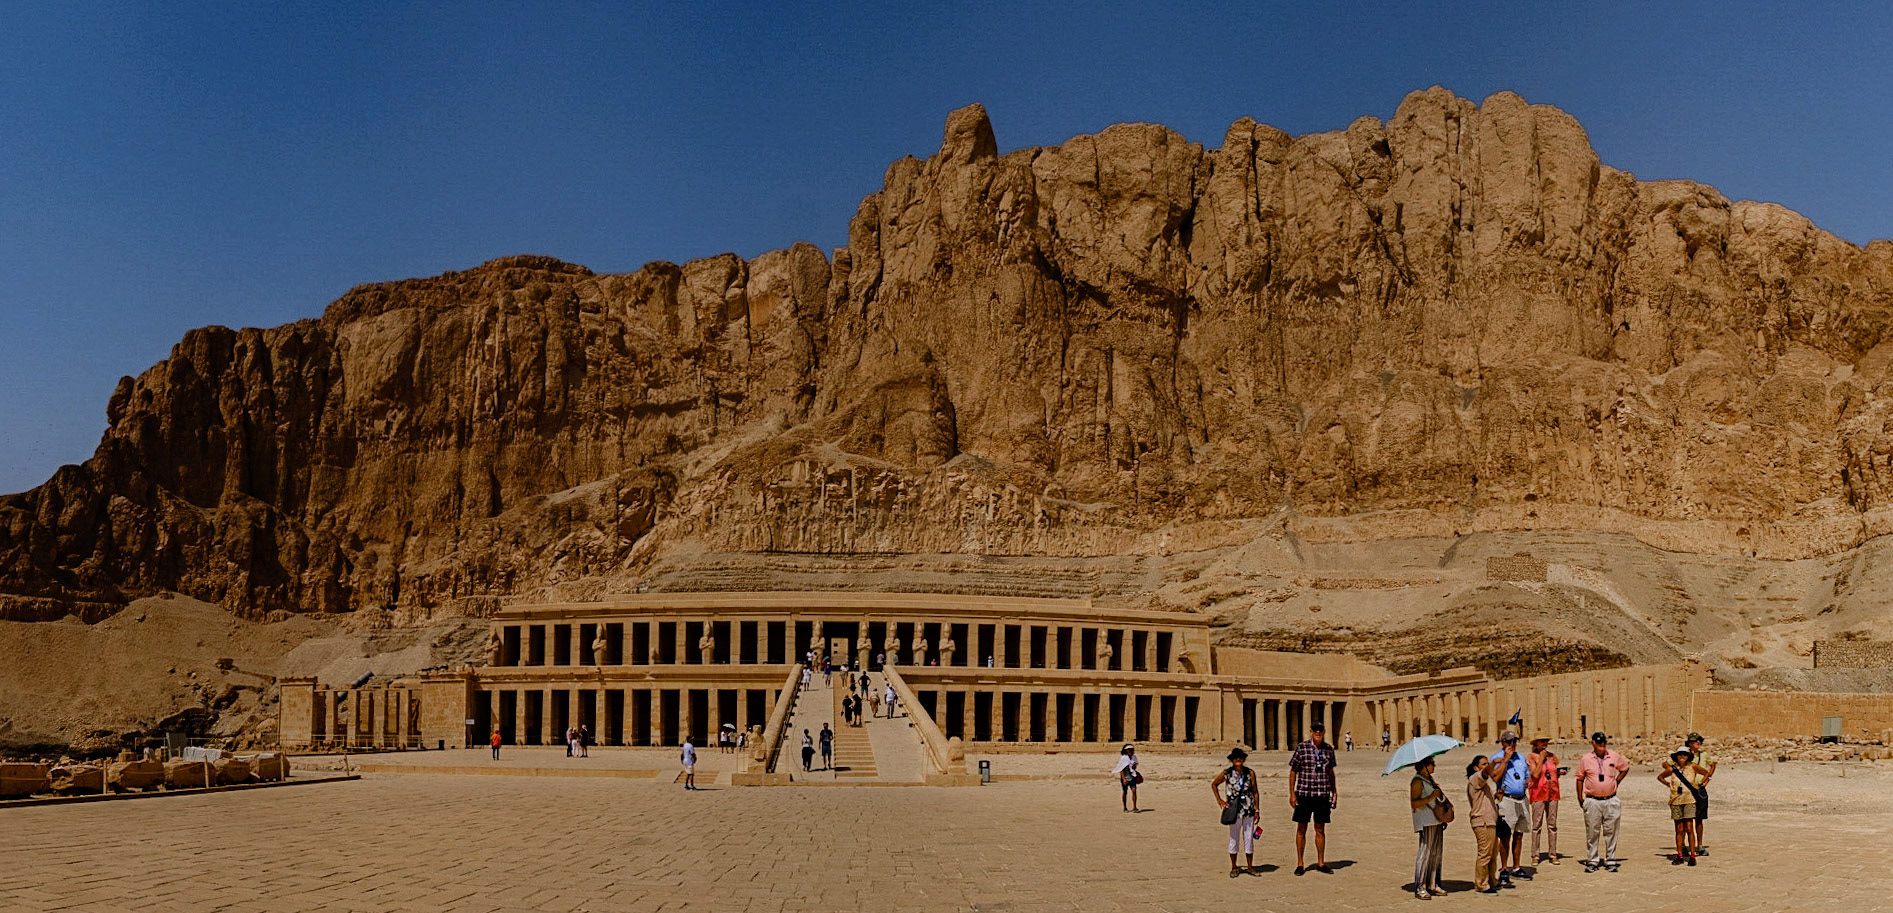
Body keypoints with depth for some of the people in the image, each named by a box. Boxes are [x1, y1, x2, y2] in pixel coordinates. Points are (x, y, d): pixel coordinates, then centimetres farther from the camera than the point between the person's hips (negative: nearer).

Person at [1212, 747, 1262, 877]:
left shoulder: (1250, 773, 2)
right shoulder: (1227, 773, -2)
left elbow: (1255, 792, 8)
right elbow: (1214, 784, 13)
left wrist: (1257, 810, 6)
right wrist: (1219, 800, 5)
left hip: (1248, 810, 2)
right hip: (1234, 810, -2)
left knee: (1249, 838, 6)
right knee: (1234, 838, 2)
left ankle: (1250, 867, 18)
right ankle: (1234, 868, 13)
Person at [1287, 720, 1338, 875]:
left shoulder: (1329, 750, 6)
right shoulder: (1301, 748, -4)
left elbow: (1331, 773, 17)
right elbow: (1293, 771, -1)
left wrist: (1334, 793, 14)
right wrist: (1292, 794, -5)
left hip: (1323, 795, 3)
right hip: (1304, 795, -3)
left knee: (1320, 829, 8)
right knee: (1301, 829, 3)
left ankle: (1320, 863, 18)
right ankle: (1300, 864, 10)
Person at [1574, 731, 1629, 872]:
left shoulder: (1614, 757, 4)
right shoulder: (1586, 759, 0)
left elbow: (1625, 768, 22)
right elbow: (1579, 778, 9)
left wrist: (1616, 782, 12)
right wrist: (1580, 798, 5)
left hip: (1611, 801, 1)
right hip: (1592, 801, -1)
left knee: (1611, 832, 4)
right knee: (1592, 833, 2)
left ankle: (1610, 861, 13)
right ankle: (1592, 861, 10)